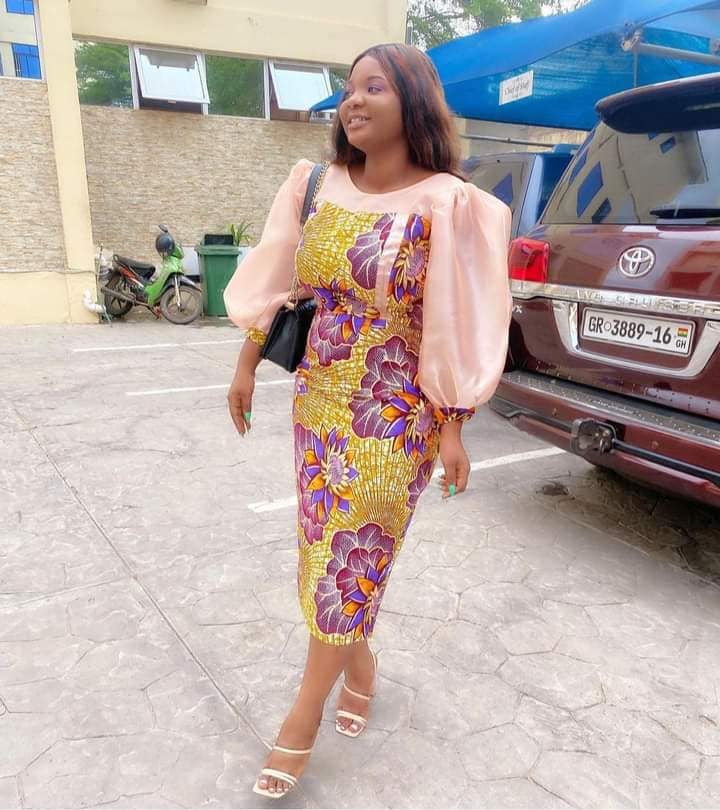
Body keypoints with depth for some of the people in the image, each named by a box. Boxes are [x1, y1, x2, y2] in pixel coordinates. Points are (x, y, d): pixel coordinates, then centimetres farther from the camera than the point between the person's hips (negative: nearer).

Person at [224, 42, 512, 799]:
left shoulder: (443, 203, -12)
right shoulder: (319, 186, 4)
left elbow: (454, 326, -12)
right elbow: (279, 280, 10)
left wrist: (452, 428, -12)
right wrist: (246, 365, 11)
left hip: (395, 415, -5)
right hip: (317, 400, 5)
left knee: (352, 556, 5)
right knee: (328, 547, 15)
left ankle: (305, 711, 25)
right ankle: (359, 664, 41)